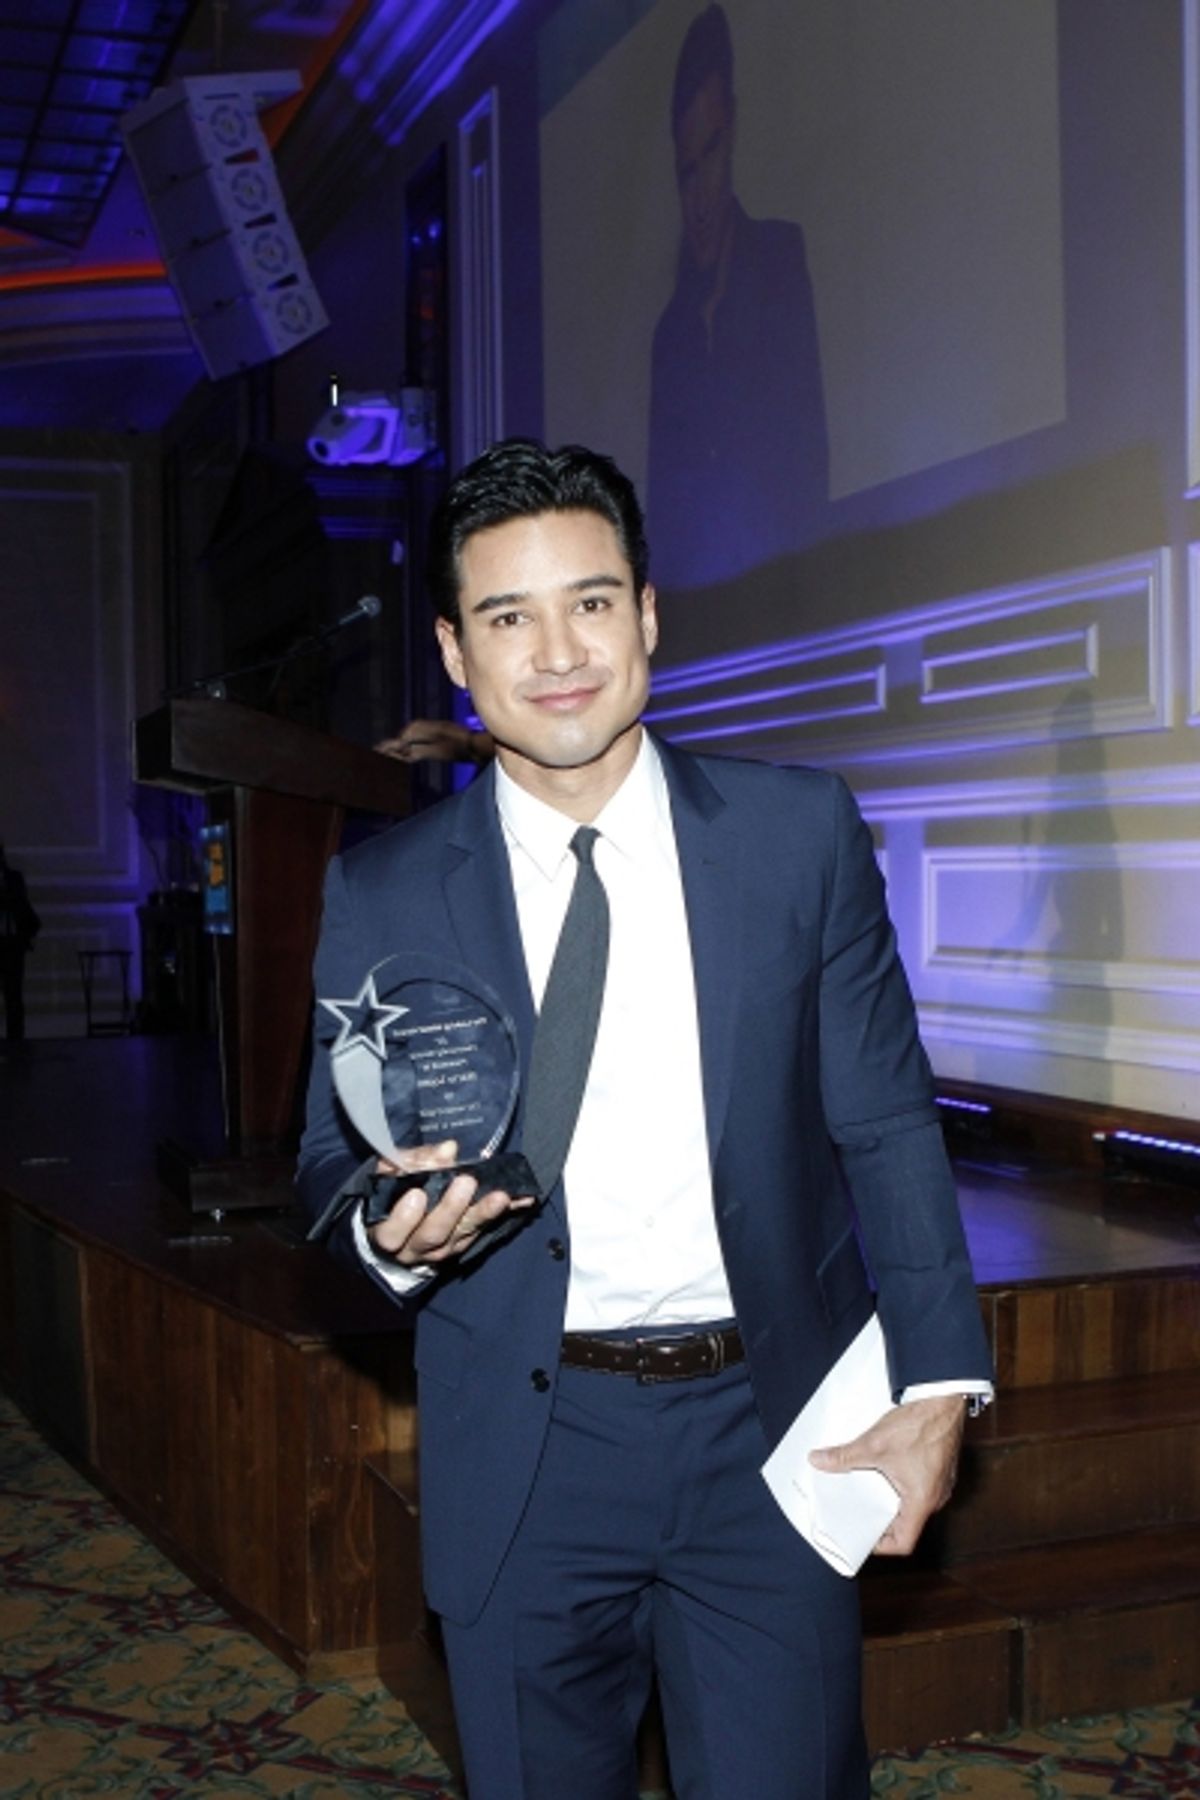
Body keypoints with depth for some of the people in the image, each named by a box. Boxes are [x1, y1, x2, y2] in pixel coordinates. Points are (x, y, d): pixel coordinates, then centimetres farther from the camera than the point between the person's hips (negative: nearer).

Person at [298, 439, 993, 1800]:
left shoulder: (802, 833, 0)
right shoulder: (383, 892, 0)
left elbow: (885, 1125, 2)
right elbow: (333, 1156, 5)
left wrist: (939, 1382, -4)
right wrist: (389, 1223, -19)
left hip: (771, 1432, 0)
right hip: (524, 1453, 1)